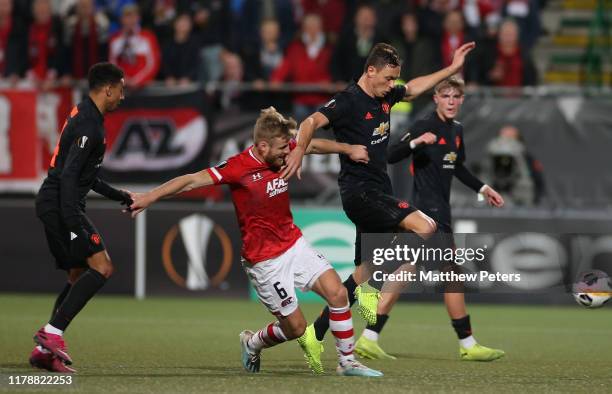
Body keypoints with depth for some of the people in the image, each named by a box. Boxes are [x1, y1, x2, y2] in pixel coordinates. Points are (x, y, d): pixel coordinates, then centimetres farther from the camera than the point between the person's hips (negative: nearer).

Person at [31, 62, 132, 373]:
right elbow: (68, 175, -23)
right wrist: (74, 223, -29)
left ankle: (45, 349, 9)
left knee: (78, 276, 13)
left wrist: (117, 195, 29)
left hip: (52, 204, 11)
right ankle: (52, 332, -19)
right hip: (60, 205, -11)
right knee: (102, 268, -15)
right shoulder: (89, 125, -15)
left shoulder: (84, 116, 18)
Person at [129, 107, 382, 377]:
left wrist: (348, 150, 20)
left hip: (295, 244, 6)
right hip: (265, 260, -6)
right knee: (295, 327, -2)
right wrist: (149, 198, -28)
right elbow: (191, 181, -22)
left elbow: (315, 145, 19)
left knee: (337, 293, -8)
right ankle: (252, 343, 29)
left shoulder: (283, 153, -2)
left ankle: (347, 362, 7)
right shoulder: (239, 167, -21)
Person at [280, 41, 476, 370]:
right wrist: (299, 150, -43)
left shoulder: (385, 96, 13)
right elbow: (312, 122, -25)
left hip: (378, 193, 9)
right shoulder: (348, 101, -12)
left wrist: (452, 69, 32)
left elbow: (414, 88, 33)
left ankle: (315, 335, 13)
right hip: (358, 191, -9)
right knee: (424, 227, -25)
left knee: (363, 276, 8)